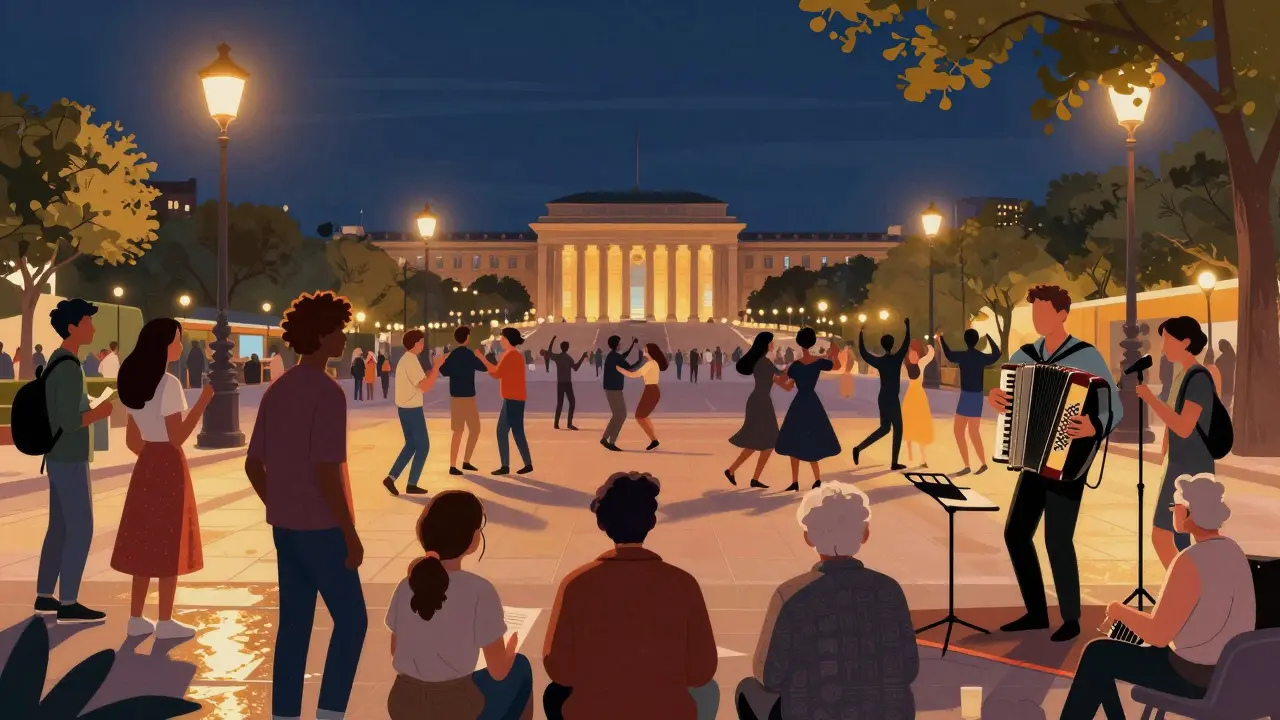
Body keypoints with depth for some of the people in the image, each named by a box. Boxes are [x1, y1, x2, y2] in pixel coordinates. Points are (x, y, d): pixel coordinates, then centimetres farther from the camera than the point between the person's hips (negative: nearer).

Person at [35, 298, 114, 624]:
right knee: (80, 530, -5)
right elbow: (69, 422, -25)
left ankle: (45, 597, 21)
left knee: (60, 528, 14)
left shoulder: (58, 362, 12)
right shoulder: (69, 368, -21)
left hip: (60, 458, 10)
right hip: (69, 461, -10)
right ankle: (68, 604, 0)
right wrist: (100, 412, -11)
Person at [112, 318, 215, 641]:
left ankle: (136, 619, 17)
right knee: (167, 544, 0)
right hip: (169, 466, -8)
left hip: (146, 465, 8)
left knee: (144, 541, 12)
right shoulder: (168, 384, -16)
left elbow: (132, 440, 13)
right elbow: (177, 437, -18)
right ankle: (165, 622, 7)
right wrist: (204, 401, -19)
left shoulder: (135, 382, 9)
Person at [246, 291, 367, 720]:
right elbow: (326, 472, -22)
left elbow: (254, 465, 12)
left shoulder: (277, 391, 9)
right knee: (351, 620, 3)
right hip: (321, 528, -8)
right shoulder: (327, 393, -17)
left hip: (285, 527, 8)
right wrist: (351, 535, -16)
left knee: (293, 624, 12)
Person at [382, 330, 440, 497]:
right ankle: (412, 484, 5)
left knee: (411, 444, 17)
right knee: (423, 446, 1)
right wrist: (437, 367, -17)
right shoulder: (412, 360, -18)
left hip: (404, 408, 10)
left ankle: (391, 477, 10)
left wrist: (433, 370, 10)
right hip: (412, 409, -10)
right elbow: (425, 386, -23)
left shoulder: (405, 359, 13)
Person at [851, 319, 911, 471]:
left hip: (882, 398, 6)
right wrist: (907, 326, 4)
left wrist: (860, 336, 19)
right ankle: (894, 463, 4)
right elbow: (906, 344, -5)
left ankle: (859, 448, 4)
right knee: (897, 429, 4)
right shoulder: (897, 358, -12)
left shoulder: (879, 361, 0)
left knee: (885, 428, 17)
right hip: (892, 399, -6)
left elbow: (863, 353, 13)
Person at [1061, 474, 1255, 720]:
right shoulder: (1232, 550, 3)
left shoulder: (1189, 562, -25)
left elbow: (1157, 636, -24)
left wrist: (1118, 610, -7)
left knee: (1096, 654, 7)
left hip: (1196, 675, -9)